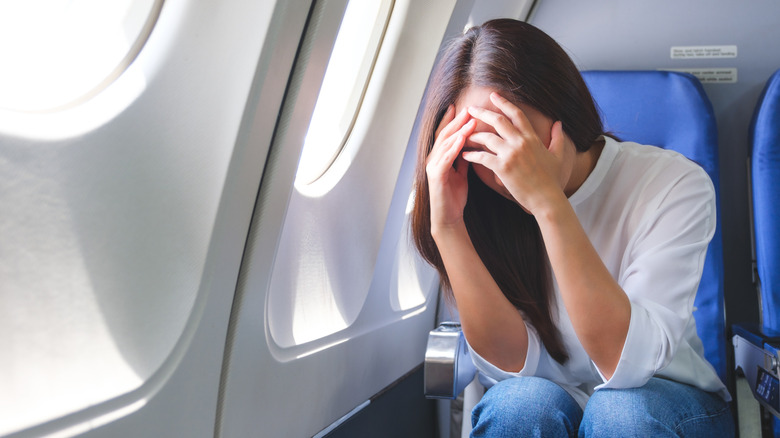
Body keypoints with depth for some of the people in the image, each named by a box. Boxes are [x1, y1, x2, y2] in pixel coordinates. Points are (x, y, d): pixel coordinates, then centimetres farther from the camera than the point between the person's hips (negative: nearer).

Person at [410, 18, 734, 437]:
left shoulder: (673, 183, -19)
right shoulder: (490, 207, -12)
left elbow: (629, 364, -29)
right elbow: (515, 363, -19)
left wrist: (550, 203, -37)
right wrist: (448, 229, -28)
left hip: (667, 401, 0)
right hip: (547, 403, 1)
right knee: (523, 400, -32)